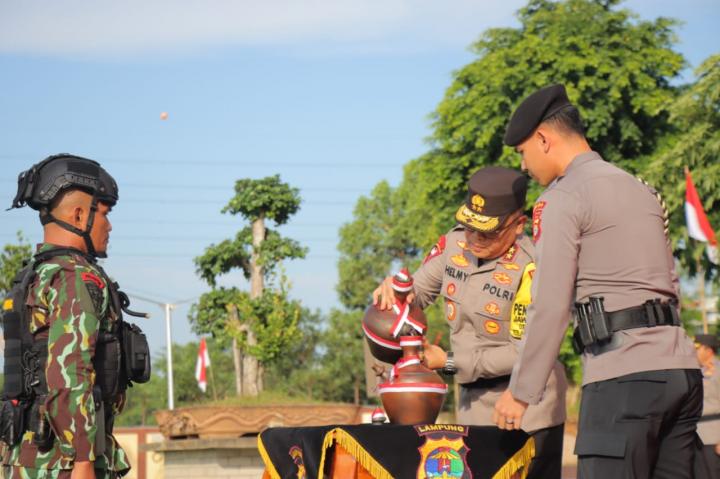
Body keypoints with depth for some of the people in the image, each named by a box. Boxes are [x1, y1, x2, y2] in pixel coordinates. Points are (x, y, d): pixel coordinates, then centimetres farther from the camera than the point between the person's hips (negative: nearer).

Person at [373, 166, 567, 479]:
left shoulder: (531, 269, -21)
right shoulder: (454, 244, -1)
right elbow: (419, 291, 11)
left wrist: (450, 362, -16)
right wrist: (395, 288, -14)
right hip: (474, 407, 7)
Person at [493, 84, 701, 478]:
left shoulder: (563, 198, -3)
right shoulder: (641, 190, 21)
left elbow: (550, 306, -8)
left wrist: (520, 391, -2)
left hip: (623, 376, -8)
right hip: (681, 368, 8)